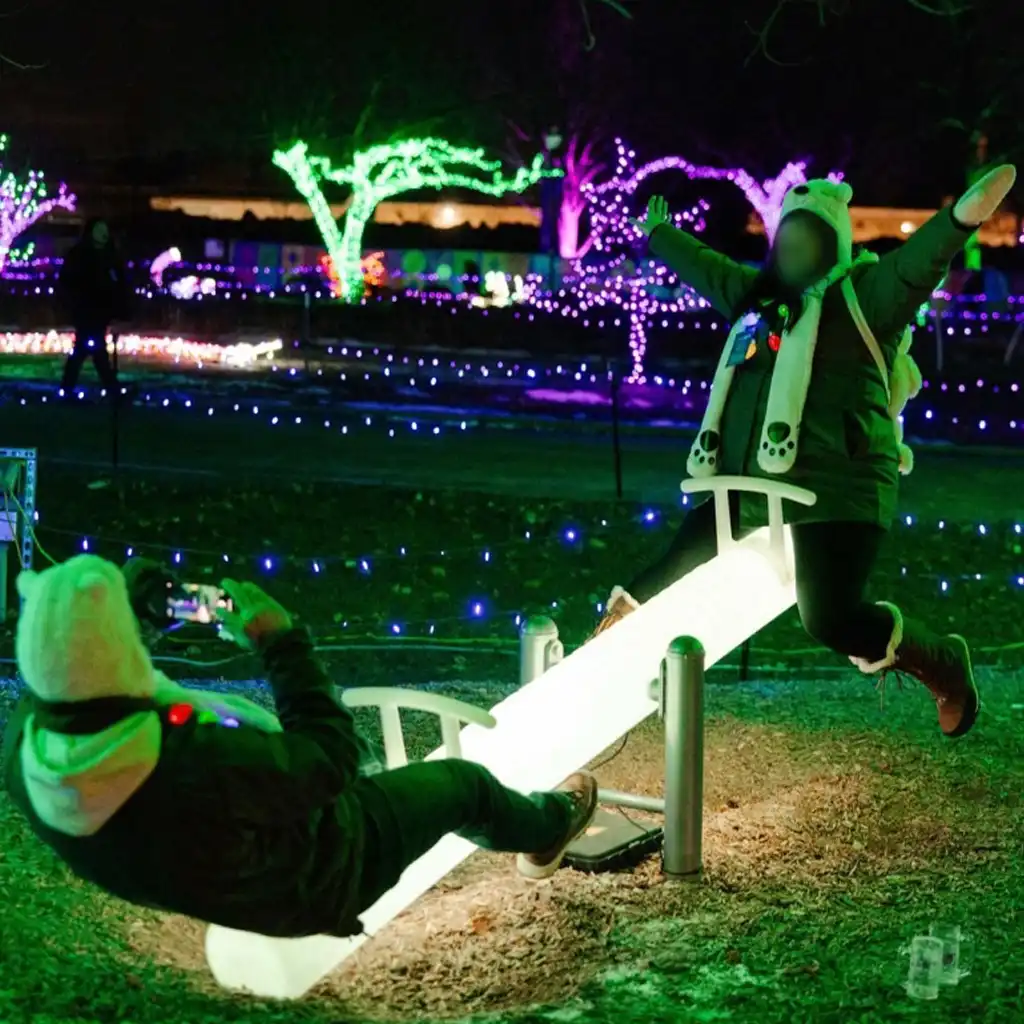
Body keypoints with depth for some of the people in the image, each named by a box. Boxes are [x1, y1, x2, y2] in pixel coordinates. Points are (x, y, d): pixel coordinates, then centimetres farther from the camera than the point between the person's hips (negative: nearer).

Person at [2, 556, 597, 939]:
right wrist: (284, 642, -24)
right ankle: (548, 825, 53)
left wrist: (127, 607, -7)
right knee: (464, 784, 16)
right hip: (320, 883, -6)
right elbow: (333, 760, -31)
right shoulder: (199, 766, -50)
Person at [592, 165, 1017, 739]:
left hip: (835, 492, -7)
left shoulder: (863, 293, -1)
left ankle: (941, 661, 8)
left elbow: (916, 263, -19)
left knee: (832, 619, -17)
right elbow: (703, 266, 38)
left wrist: (961, 218, -38)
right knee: (669, 581, 11)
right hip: (746, 491, 7)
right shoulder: (757, 293, 20)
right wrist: (659, 234, 54)